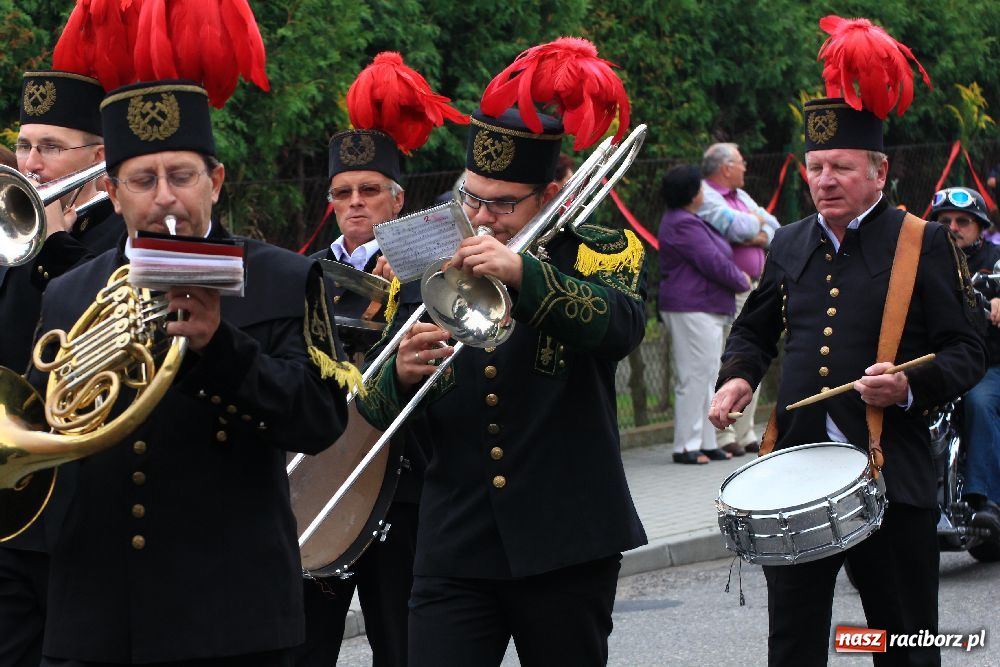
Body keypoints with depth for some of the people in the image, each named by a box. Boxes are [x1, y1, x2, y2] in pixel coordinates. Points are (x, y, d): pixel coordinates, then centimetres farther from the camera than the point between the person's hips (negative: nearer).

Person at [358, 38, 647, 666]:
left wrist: (524, 273, -34)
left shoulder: (599, 254, 1)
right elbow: (377, 409, 7)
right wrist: (401, 375, -16)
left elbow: (622, 326, -21)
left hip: (566, 542, -2)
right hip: (455, 551, 2)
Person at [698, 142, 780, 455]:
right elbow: (739, 228, -22)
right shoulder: (705, 197, -10)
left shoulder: (741, 196, 20)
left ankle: (744, 434, 15)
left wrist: (756, 235, -7)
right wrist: (757, 222, 0)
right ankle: (723, 437, -8)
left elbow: (774, 229, 14)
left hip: (751, 289, 9)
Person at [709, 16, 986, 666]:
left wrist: (910, 386, -21)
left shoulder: (924, 244, -1)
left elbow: (967, 352, -3)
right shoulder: (790, 245, 13)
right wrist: (738, 378, 6)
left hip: (891, 475, -4)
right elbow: (755, 331, 27)